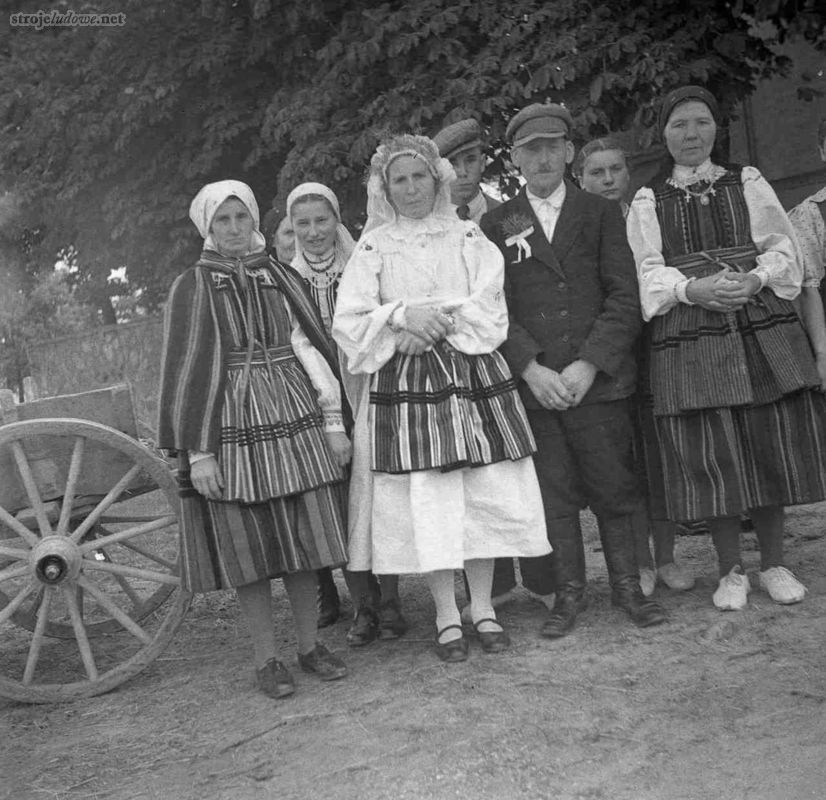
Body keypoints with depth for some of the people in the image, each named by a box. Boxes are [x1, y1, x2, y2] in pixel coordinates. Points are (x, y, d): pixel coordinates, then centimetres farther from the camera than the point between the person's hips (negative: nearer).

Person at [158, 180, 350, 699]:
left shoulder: (285, 280, 10)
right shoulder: (192, 287, 2)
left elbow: (313, 350, 9)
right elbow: (185, 369, -1)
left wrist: (334, 422, 3)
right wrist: (197, 453, -7)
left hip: (296, 421, 3)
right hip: (231, 427, -2)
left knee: (305, 539, 4)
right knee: (247, 548, 2)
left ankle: (310, 645, 19)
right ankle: (267, 658, 14)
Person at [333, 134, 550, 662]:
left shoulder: (468, 237, 10)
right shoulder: (373, 248, 7)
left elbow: (490, 308, -1)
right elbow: (349, 324, 0)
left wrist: (436, 327, -13)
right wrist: (404, 316, -14)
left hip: (474, 376, 1)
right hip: (404, 384, -1)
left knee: (486, 491, 0)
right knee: (424, 499, -2)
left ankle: (483, 607, 14)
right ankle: (447, 615, 10)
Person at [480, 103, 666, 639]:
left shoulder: (602, 213, 9)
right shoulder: (496, 225, 8)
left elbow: (624, 297, 1)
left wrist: (590, 364, -11)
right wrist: (530, 369, -11)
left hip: (599, 377, 0)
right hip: (531, 383, 0)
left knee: (614, 485, 4)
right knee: (552, 492, 3)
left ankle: (627, 584, 19)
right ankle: (569, 591, 15)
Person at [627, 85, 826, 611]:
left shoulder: (748, 183, 13)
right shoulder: (648, 202, 10)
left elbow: (781, 246, 6)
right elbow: (648, 270, 1)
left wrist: (755, 279, -14)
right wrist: (691, 289, -17)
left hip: (762, 329, 1)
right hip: (688, 338, -1)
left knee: (769, 447, 2)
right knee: (710, 455, -2)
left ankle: (774, 564, 18)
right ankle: (732, 571, 14)